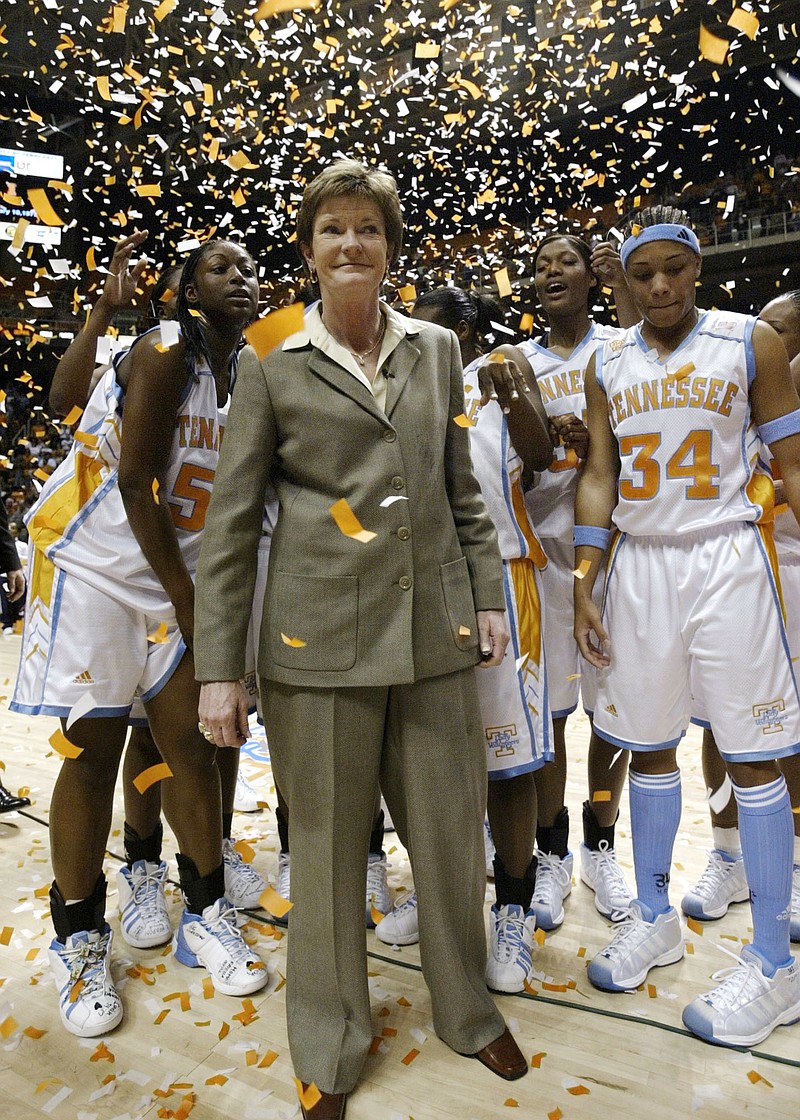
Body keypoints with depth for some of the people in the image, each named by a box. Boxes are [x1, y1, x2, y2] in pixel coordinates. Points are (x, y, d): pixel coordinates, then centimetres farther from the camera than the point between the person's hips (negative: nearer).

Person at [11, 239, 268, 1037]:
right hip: (96, 567, -6)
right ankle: (78, 941, 19)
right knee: (94, 752, 0)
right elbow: (135, 485, -17)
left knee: (190, 740, 5)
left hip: (181, 577, 6)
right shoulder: (164, 353, -13)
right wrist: (186, 598, -13)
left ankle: (205, 916, 22)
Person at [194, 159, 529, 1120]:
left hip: (434, 631, 3)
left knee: (453, 832, 13)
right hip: (321, 640, -2)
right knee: (328, 845, 10)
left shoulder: (437, 350, 12)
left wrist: (487, 594, 10)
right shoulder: (270, 368, 3)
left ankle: (468, 1012, 41)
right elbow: (229, 524, 0)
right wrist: (218, 666, -3)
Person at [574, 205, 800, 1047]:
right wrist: (583, 585, 1)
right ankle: (654, 919, 28)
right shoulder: (607, 365, 10)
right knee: (646, 746, 10)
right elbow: (598, 477, 7)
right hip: (638, 563, 4)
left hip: (727, 558, -3)